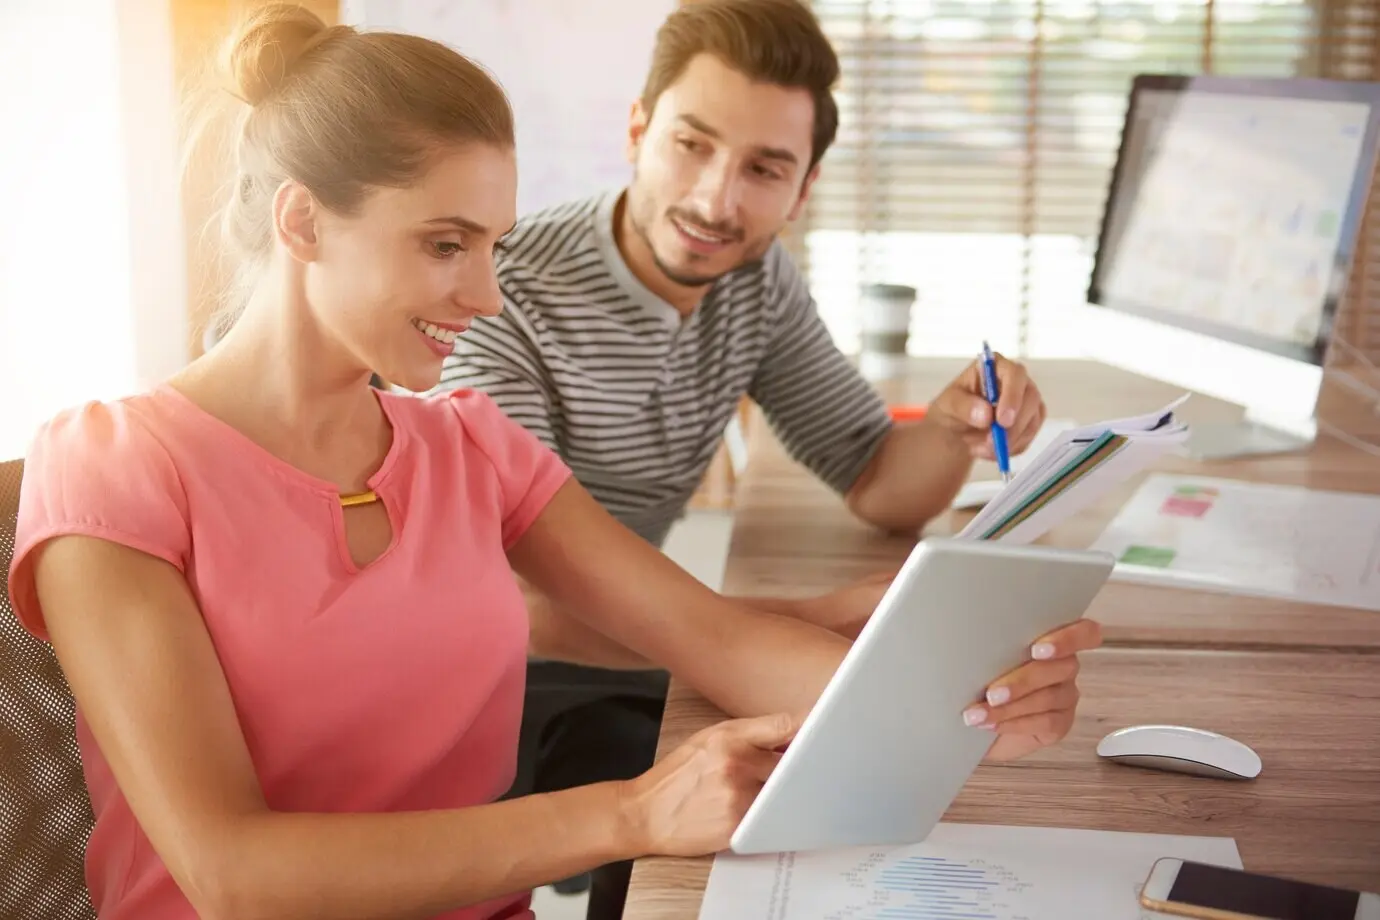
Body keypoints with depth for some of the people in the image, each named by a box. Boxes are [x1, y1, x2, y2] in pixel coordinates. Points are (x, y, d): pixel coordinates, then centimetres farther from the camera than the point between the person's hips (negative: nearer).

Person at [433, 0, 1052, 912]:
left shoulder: (760, 282, -2)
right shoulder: (508, 296, -25)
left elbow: (880, 486, 3)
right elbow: (522, 604, -31)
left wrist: (953, 432, -21)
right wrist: (807, 625, -36)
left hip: (624, 651, 6)